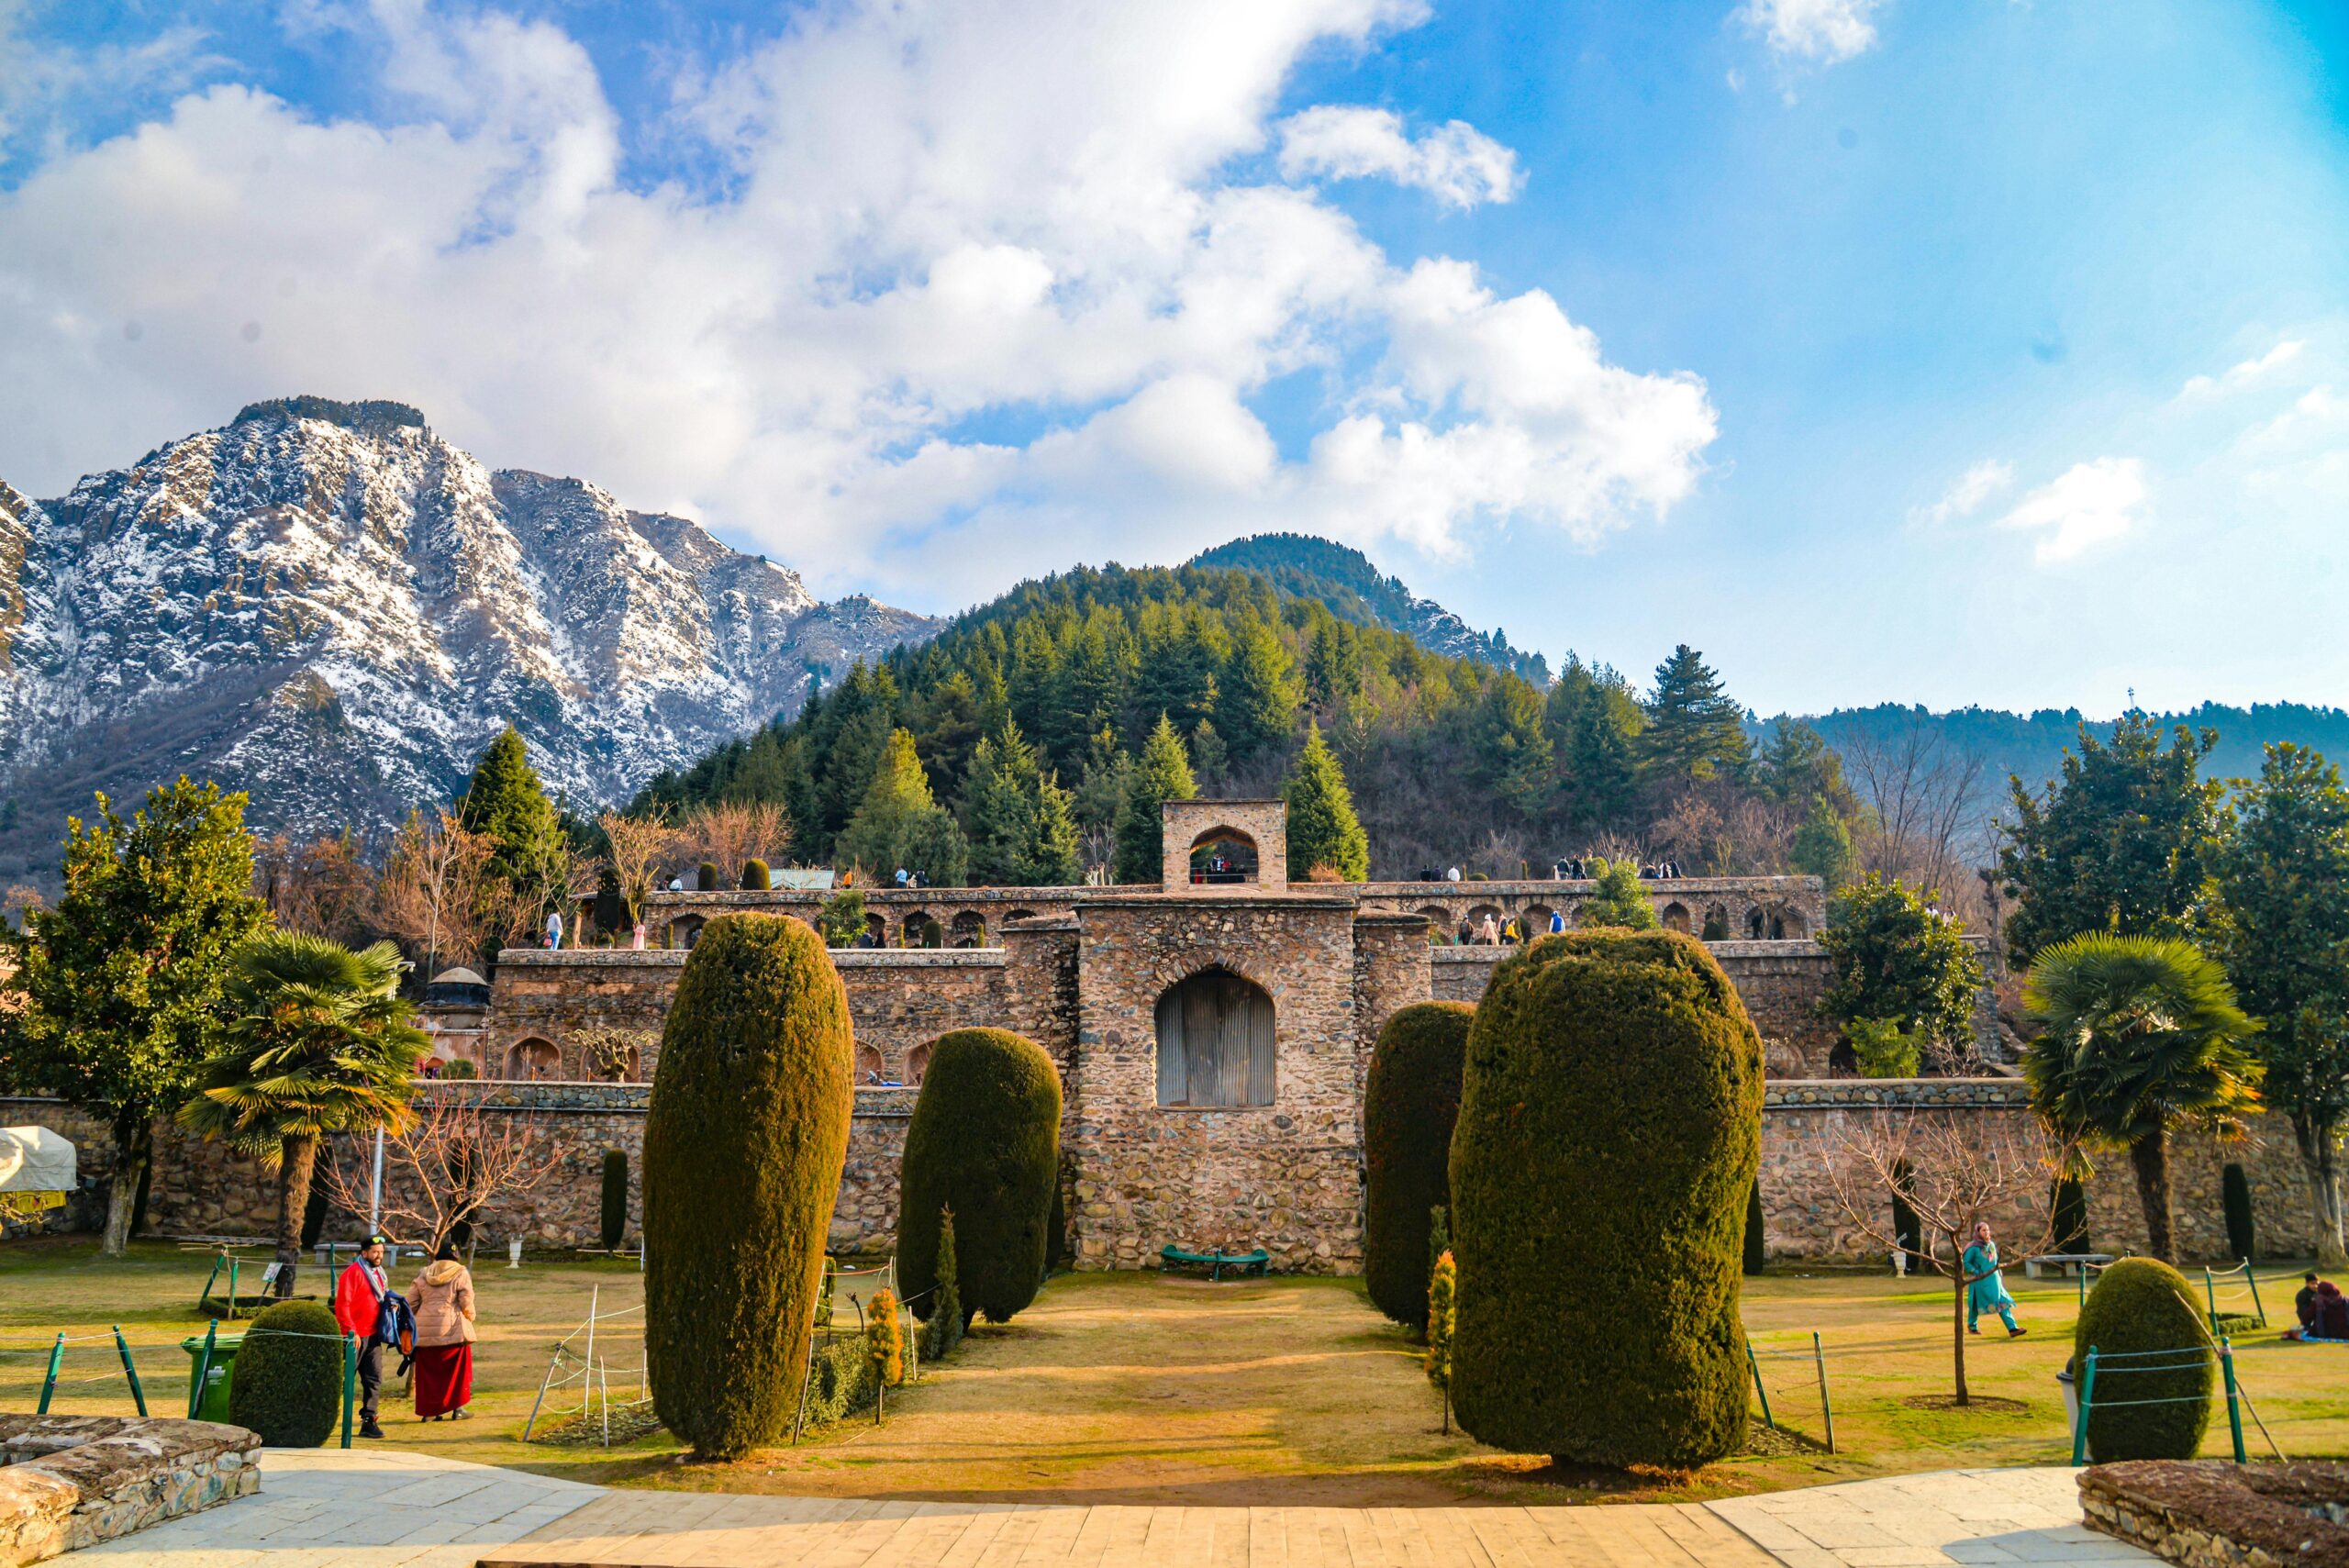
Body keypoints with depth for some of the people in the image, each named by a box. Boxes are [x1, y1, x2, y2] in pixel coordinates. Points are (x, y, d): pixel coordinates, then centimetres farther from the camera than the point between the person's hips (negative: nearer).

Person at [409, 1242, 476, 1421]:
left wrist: (417, 1322, 23)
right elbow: (466, 1304, -6)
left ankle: (428, 1411, 13)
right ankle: (458, 1409, 9)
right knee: (457, 1370, 8)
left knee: (428, 1371, 11)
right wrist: (470, 1318, 13)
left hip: (425, 1331, 4)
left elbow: (412, 1301, 9)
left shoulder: (423, 1275, 10)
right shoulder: (460, 1274, -2)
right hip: (453, 1330, -4)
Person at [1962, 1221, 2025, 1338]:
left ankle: (2012, 1329, -14)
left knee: (2003, 1303, -7)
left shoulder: (1992, 1245, 8)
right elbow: (1966, 1262, -10)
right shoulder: (1974, 1248, -11)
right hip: (1980, 1282, -5)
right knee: (1976, 1305, 8)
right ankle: (1971, 1327, 28)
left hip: (1994, 1280, 5)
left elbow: (1996, 1261, 19)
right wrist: (1977, 1272, -17)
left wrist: (1999, 1276, 16)